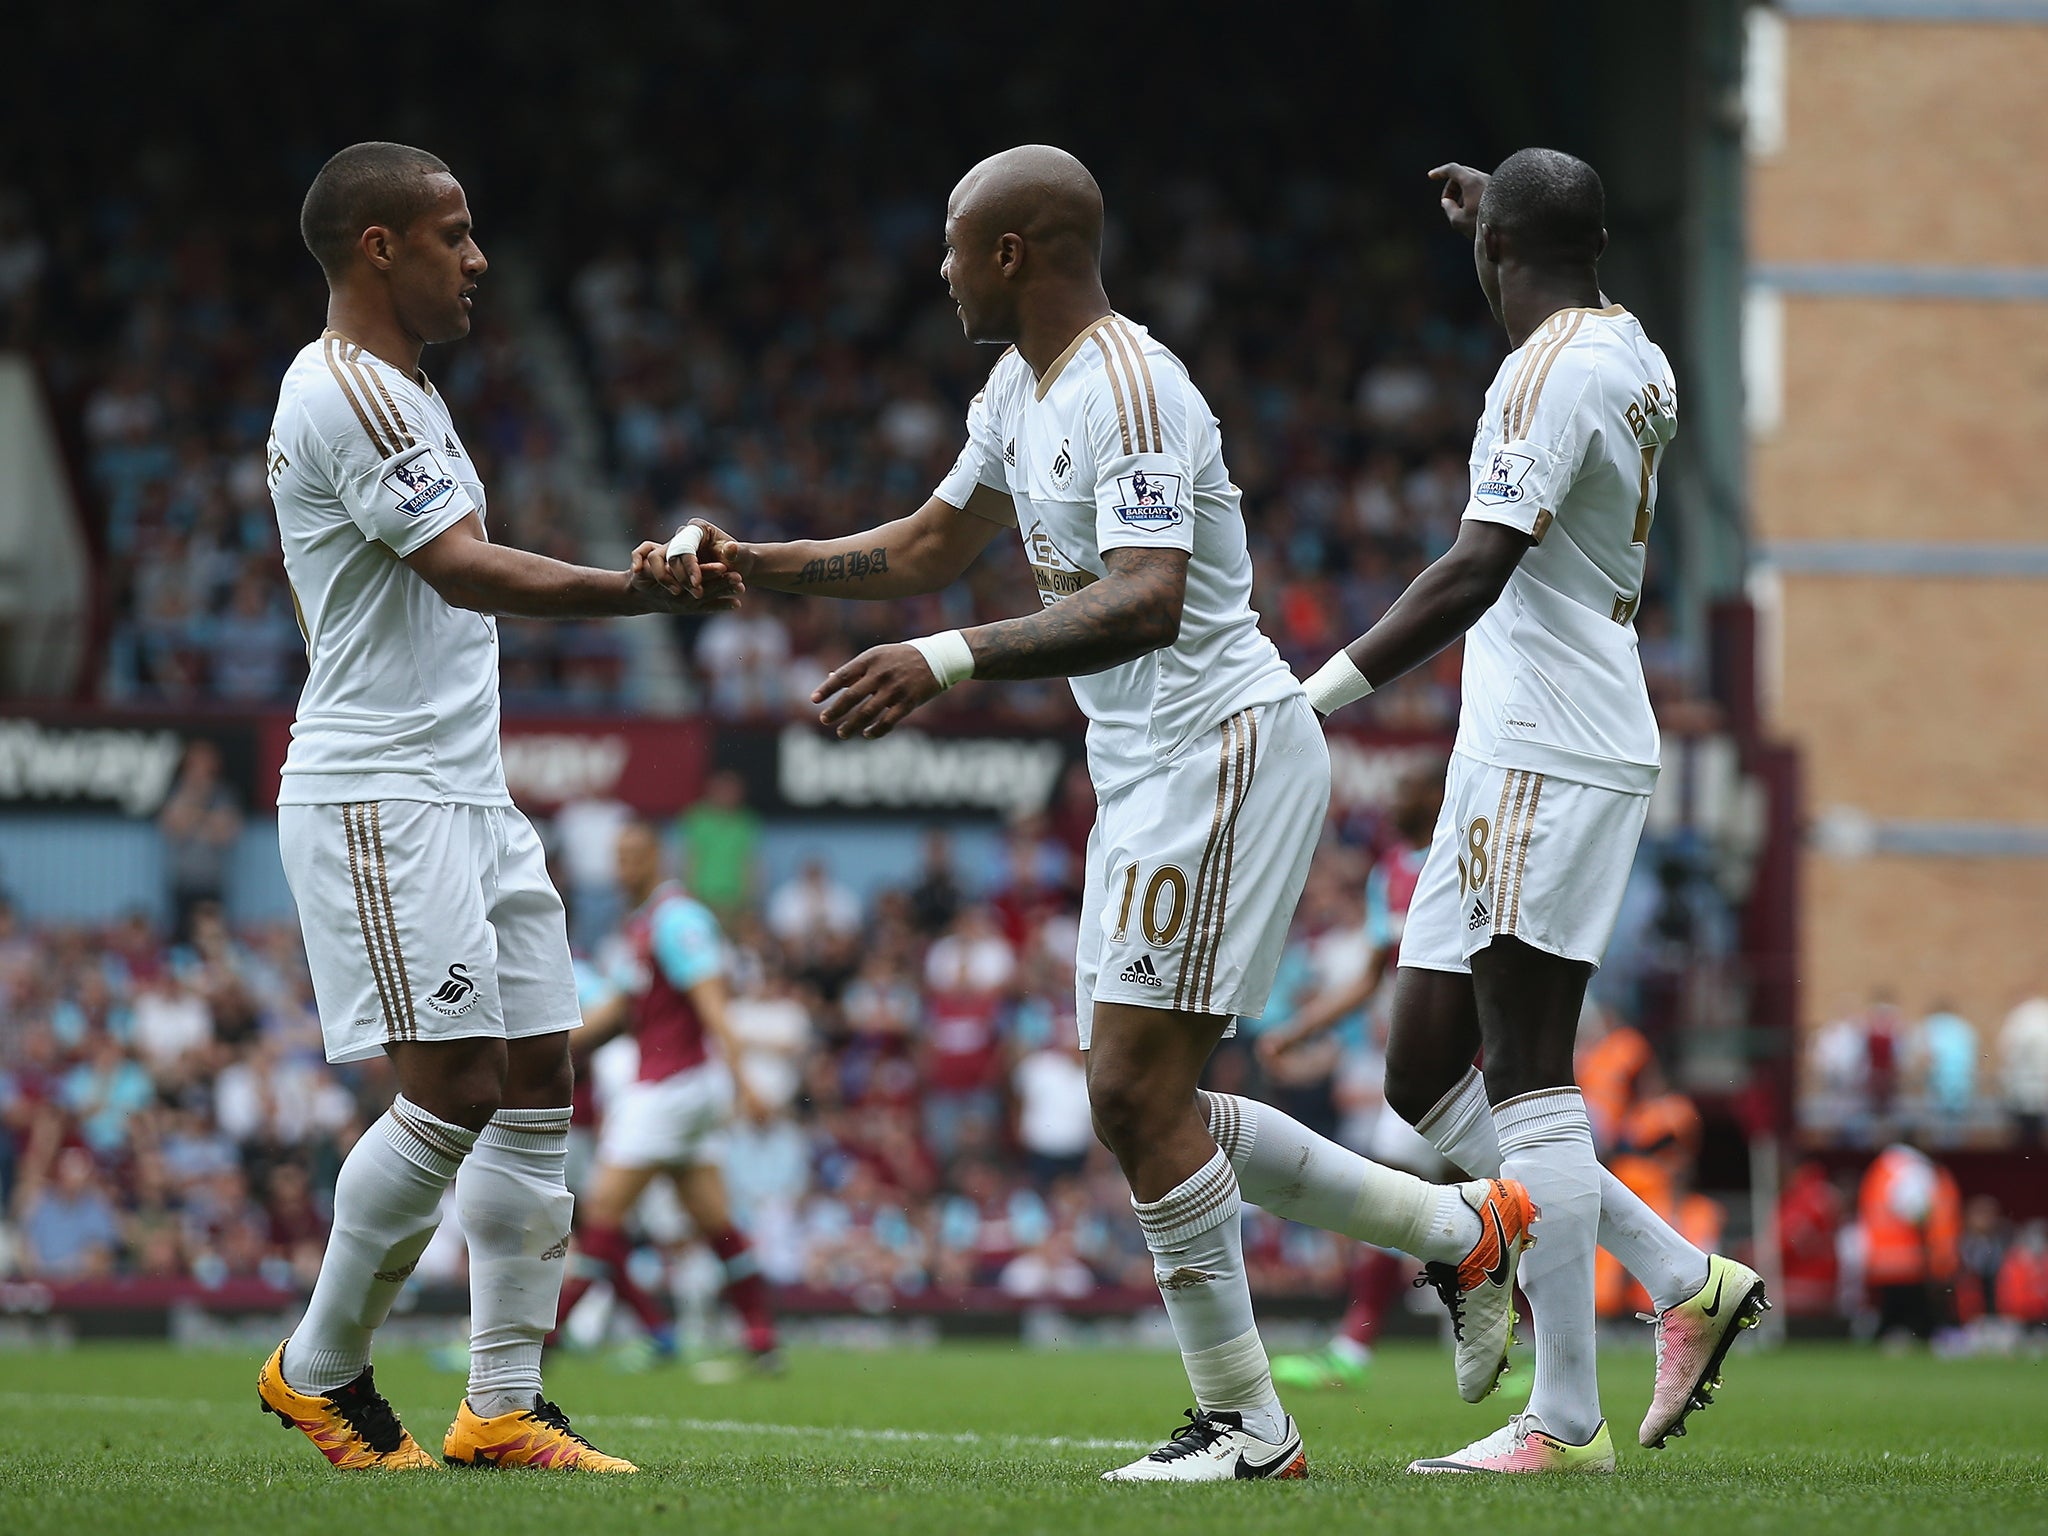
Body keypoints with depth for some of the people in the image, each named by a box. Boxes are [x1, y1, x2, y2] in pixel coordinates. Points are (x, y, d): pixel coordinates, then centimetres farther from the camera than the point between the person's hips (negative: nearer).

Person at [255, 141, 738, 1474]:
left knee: (537, 1084, 3)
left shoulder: (396, 390, 21)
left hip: (465, 794, 10)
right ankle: (323, 1368, 2)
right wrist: (645, 591, -30)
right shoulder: (348, 393, -13)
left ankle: (504, 1405, 3)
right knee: (452, 1089, -13)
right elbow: (469, 571, -22)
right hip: (377, 799, -10)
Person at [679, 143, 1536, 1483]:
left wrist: (949, 663, -39)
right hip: (1149, 767, 10)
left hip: (1221, 746, -10)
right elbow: (928, 548, 27)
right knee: (1142, 1098, 9)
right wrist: (759, 566, 17)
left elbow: (1143, 605, -31)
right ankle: (1462, 1229, 18)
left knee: (1138, 1085, -12)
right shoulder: (1023, 391, 14)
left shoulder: (1127, 391, -19)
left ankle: (1244, 1422, -5)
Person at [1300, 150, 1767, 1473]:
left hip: (1551, 756, -10)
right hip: (1518, 757, 10)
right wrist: (1496, 217, 55)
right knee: (1428, 1079, 9)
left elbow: (1478, 569, -23)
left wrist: (1318, 695, -26)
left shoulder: (1550, 372, -13)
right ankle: (1686, 1282, 10)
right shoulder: (1634, 360, 15)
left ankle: (1567, 1419, -13)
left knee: (1525, 1070, -11)